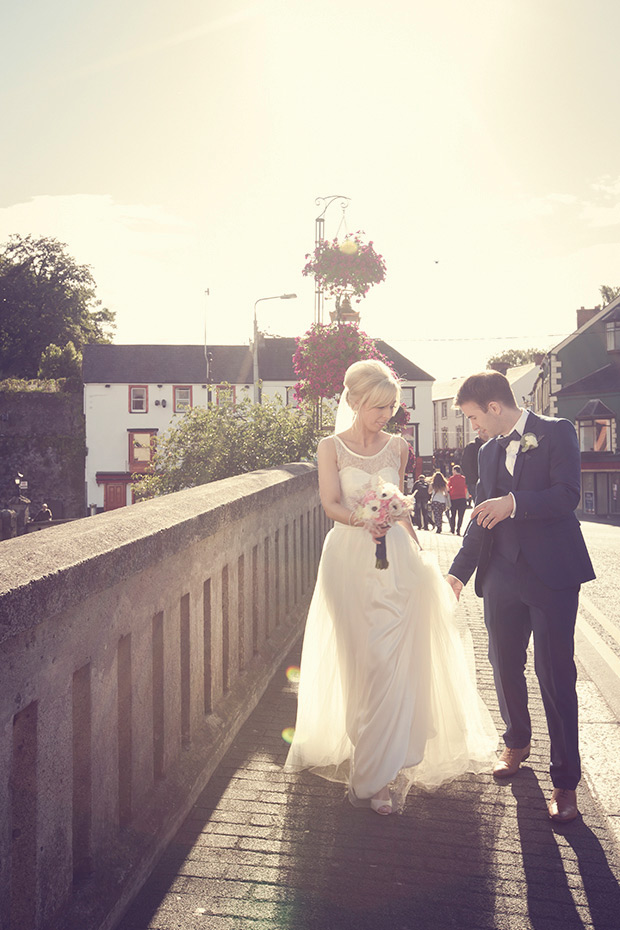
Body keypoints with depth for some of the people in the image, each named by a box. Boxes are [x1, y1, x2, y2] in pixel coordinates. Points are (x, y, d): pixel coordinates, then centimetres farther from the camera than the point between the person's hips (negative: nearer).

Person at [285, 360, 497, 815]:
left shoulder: (397, 447, 9)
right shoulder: (331, 447, 0)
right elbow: (331, 503, -10)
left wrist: (417, 548, 21)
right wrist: (364, 520, -29)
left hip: (395, 559, 2)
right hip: (350, 559, -2)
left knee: (393, 662, -1)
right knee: (359, 662, 3)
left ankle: (380, 772, 12)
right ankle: (364, 765, 21)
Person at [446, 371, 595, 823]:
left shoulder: (556, 432, -3)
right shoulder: (488, 451, 15)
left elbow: (567, 495, -15)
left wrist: (513, 503, -20)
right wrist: (459, 572, 9)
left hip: (552, 574, -6)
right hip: (502, 575, 6)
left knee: (556, 676, -2)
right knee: (505, 666, 15)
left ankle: (566, 781, 11)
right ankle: (517, 743, 40)